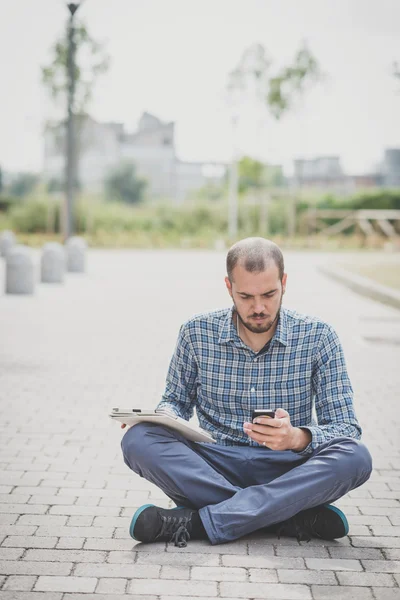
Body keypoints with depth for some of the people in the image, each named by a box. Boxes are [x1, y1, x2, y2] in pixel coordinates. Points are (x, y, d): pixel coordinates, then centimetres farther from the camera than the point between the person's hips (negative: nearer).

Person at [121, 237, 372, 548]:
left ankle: (197, 522, -32)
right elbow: (177, 401, 15)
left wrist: (298, 438, -29)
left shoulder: (317, 337, -4)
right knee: (139, 441, -26)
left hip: (285, 471, -1)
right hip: (214, 469, 1)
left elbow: (346, 428, -6)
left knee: (355, 457, -31)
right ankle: (292, 518, -28)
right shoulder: (198, 333, 0)